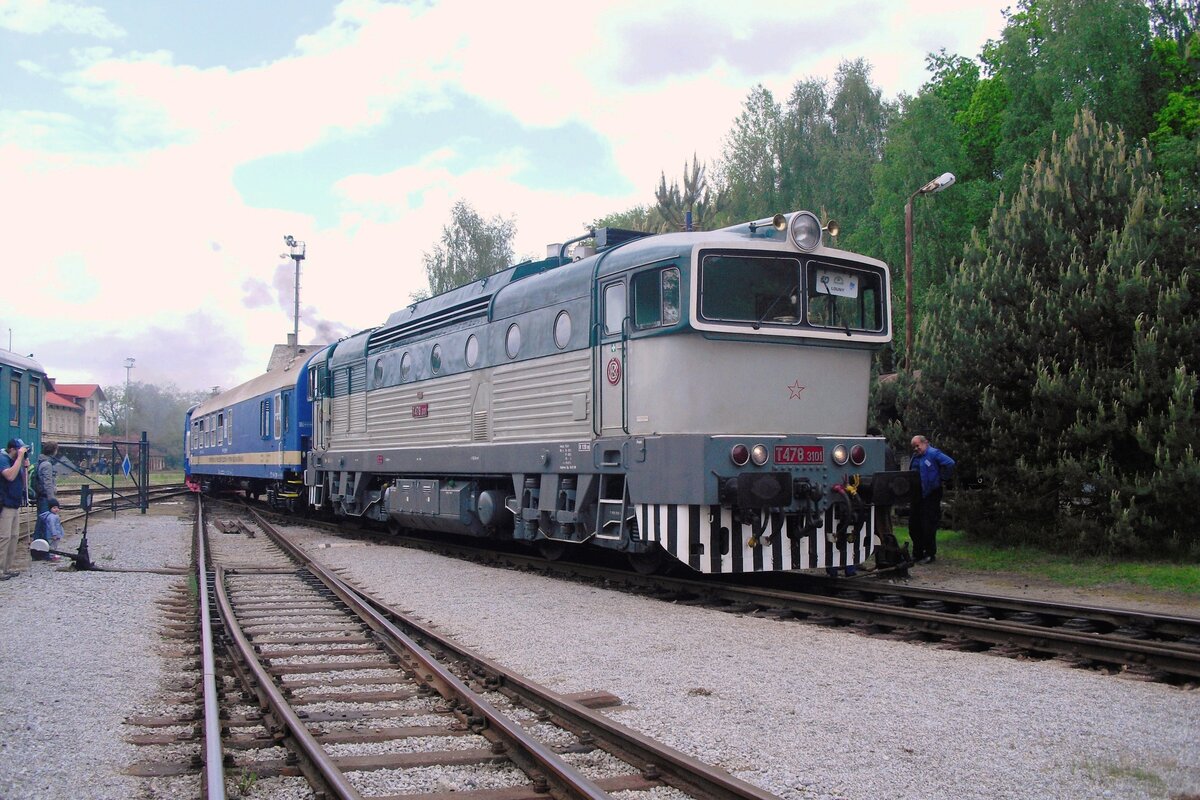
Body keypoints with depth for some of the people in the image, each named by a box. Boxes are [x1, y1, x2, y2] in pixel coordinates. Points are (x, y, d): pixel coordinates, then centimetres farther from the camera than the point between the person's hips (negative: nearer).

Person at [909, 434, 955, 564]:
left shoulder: (933, 453, -9)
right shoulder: (915, 457, 17)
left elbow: (950, 463, -19)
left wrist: (942, 479, -15)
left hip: (930, 496, -9)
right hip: (917, 495, 9)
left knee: (928, 526, -6)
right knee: (913, 525, 10)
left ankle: (930, 554, 3)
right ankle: (917, 553, 19)